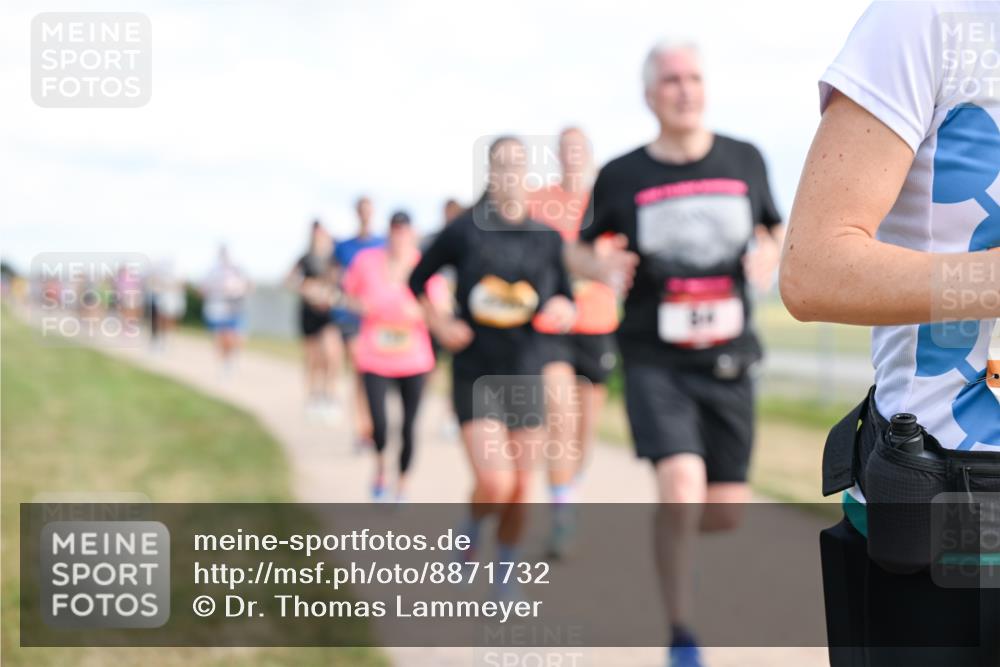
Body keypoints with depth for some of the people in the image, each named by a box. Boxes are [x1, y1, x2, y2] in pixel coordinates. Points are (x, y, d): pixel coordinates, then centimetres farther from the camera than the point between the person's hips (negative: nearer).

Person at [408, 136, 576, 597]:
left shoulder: (547, 239, 3)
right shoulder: (464, 230, -4)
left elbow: (566, 303, 10)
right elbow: (417, 281, 8)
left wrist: (562, 309, -13)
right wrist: (441, 326, -6)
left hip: (527, 376, 3)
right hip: (475, 375, -3)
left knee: (519, 489, 8)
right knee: (494, 485, -15)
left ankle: (506, 571, 30)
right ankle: (471, 531, 18)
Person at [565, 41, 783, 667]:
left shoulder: (746, 161, 4)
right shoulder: (622, 176, -2)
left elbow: (775, 230, 18)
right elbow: (579, 250, 11)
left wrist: (769, 254, -5)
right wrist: (603, 267, -12)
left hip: (728, 361, 3)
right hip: (655, 361, -3)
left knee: (728, 510, 5)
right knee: (683, 487, -21)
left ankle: (672, 531, 42)